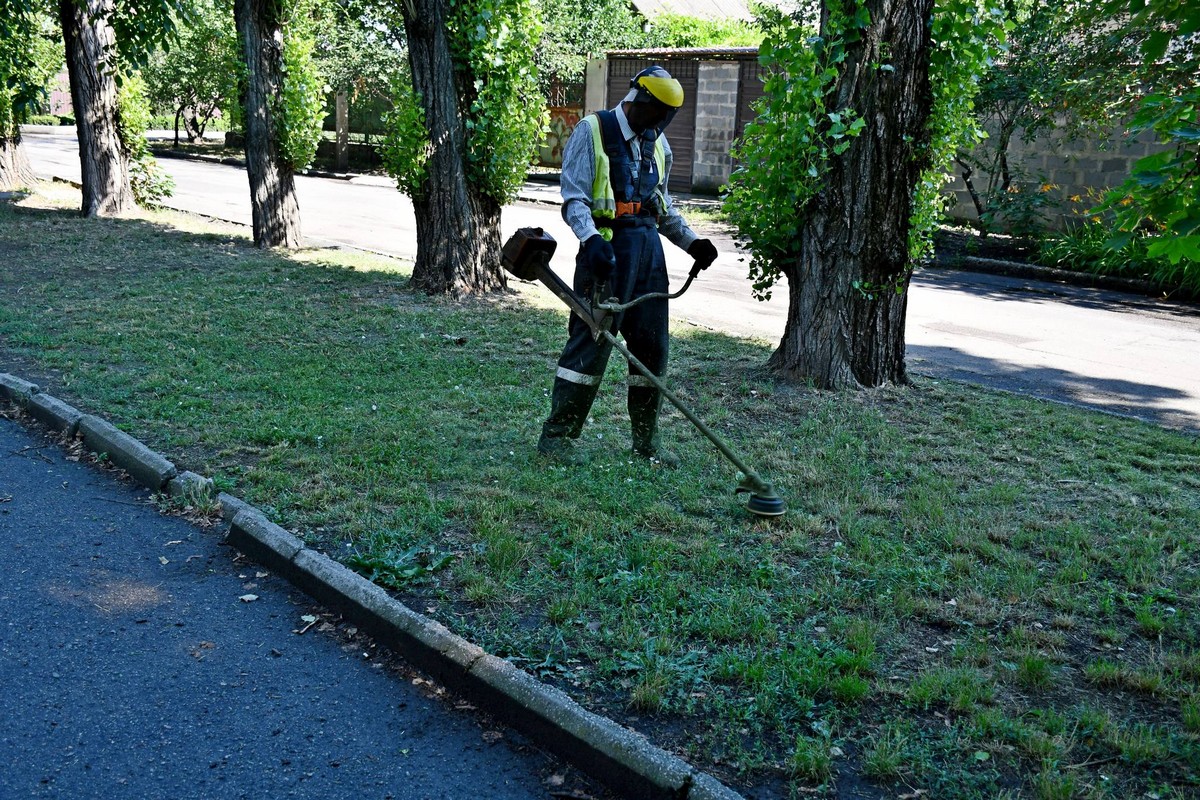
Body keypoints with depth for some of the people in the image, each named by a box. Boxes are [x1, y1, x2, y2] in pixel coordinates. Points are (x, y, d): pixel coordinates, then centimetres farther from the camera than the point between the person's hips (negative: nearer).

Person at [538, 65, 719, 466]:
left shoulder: (658, 143, 19)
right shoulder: (592, 131, -2)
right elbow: (574, 197, -10)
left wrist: (692, 242, 13)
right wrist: (591, 240, -26)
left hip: (648, 248, 7)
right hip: (607, 247, -7)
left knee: (652, 344, 7)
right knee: (592, 340, -9)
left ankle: (646, 440, 17)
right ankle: (556, 435, -1)